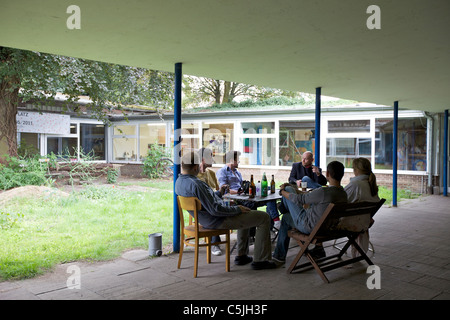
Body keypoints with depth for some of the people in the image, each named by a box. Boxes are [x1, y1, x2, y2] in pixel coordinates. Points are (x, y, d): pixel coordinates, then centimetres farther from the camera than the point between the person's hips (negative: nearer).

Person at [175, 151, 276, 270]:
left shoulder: (179, 181, 2)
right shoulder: (195, 184, -30)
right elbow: (215, 209, -29)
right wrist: (237, 209, -16)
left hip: (206, 219, 10)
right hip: (217, 222, -10)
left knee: (245, 215, 33)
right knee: (264, 218, -3)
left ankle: (241, 256, 32)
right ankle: (260, 260, 4)